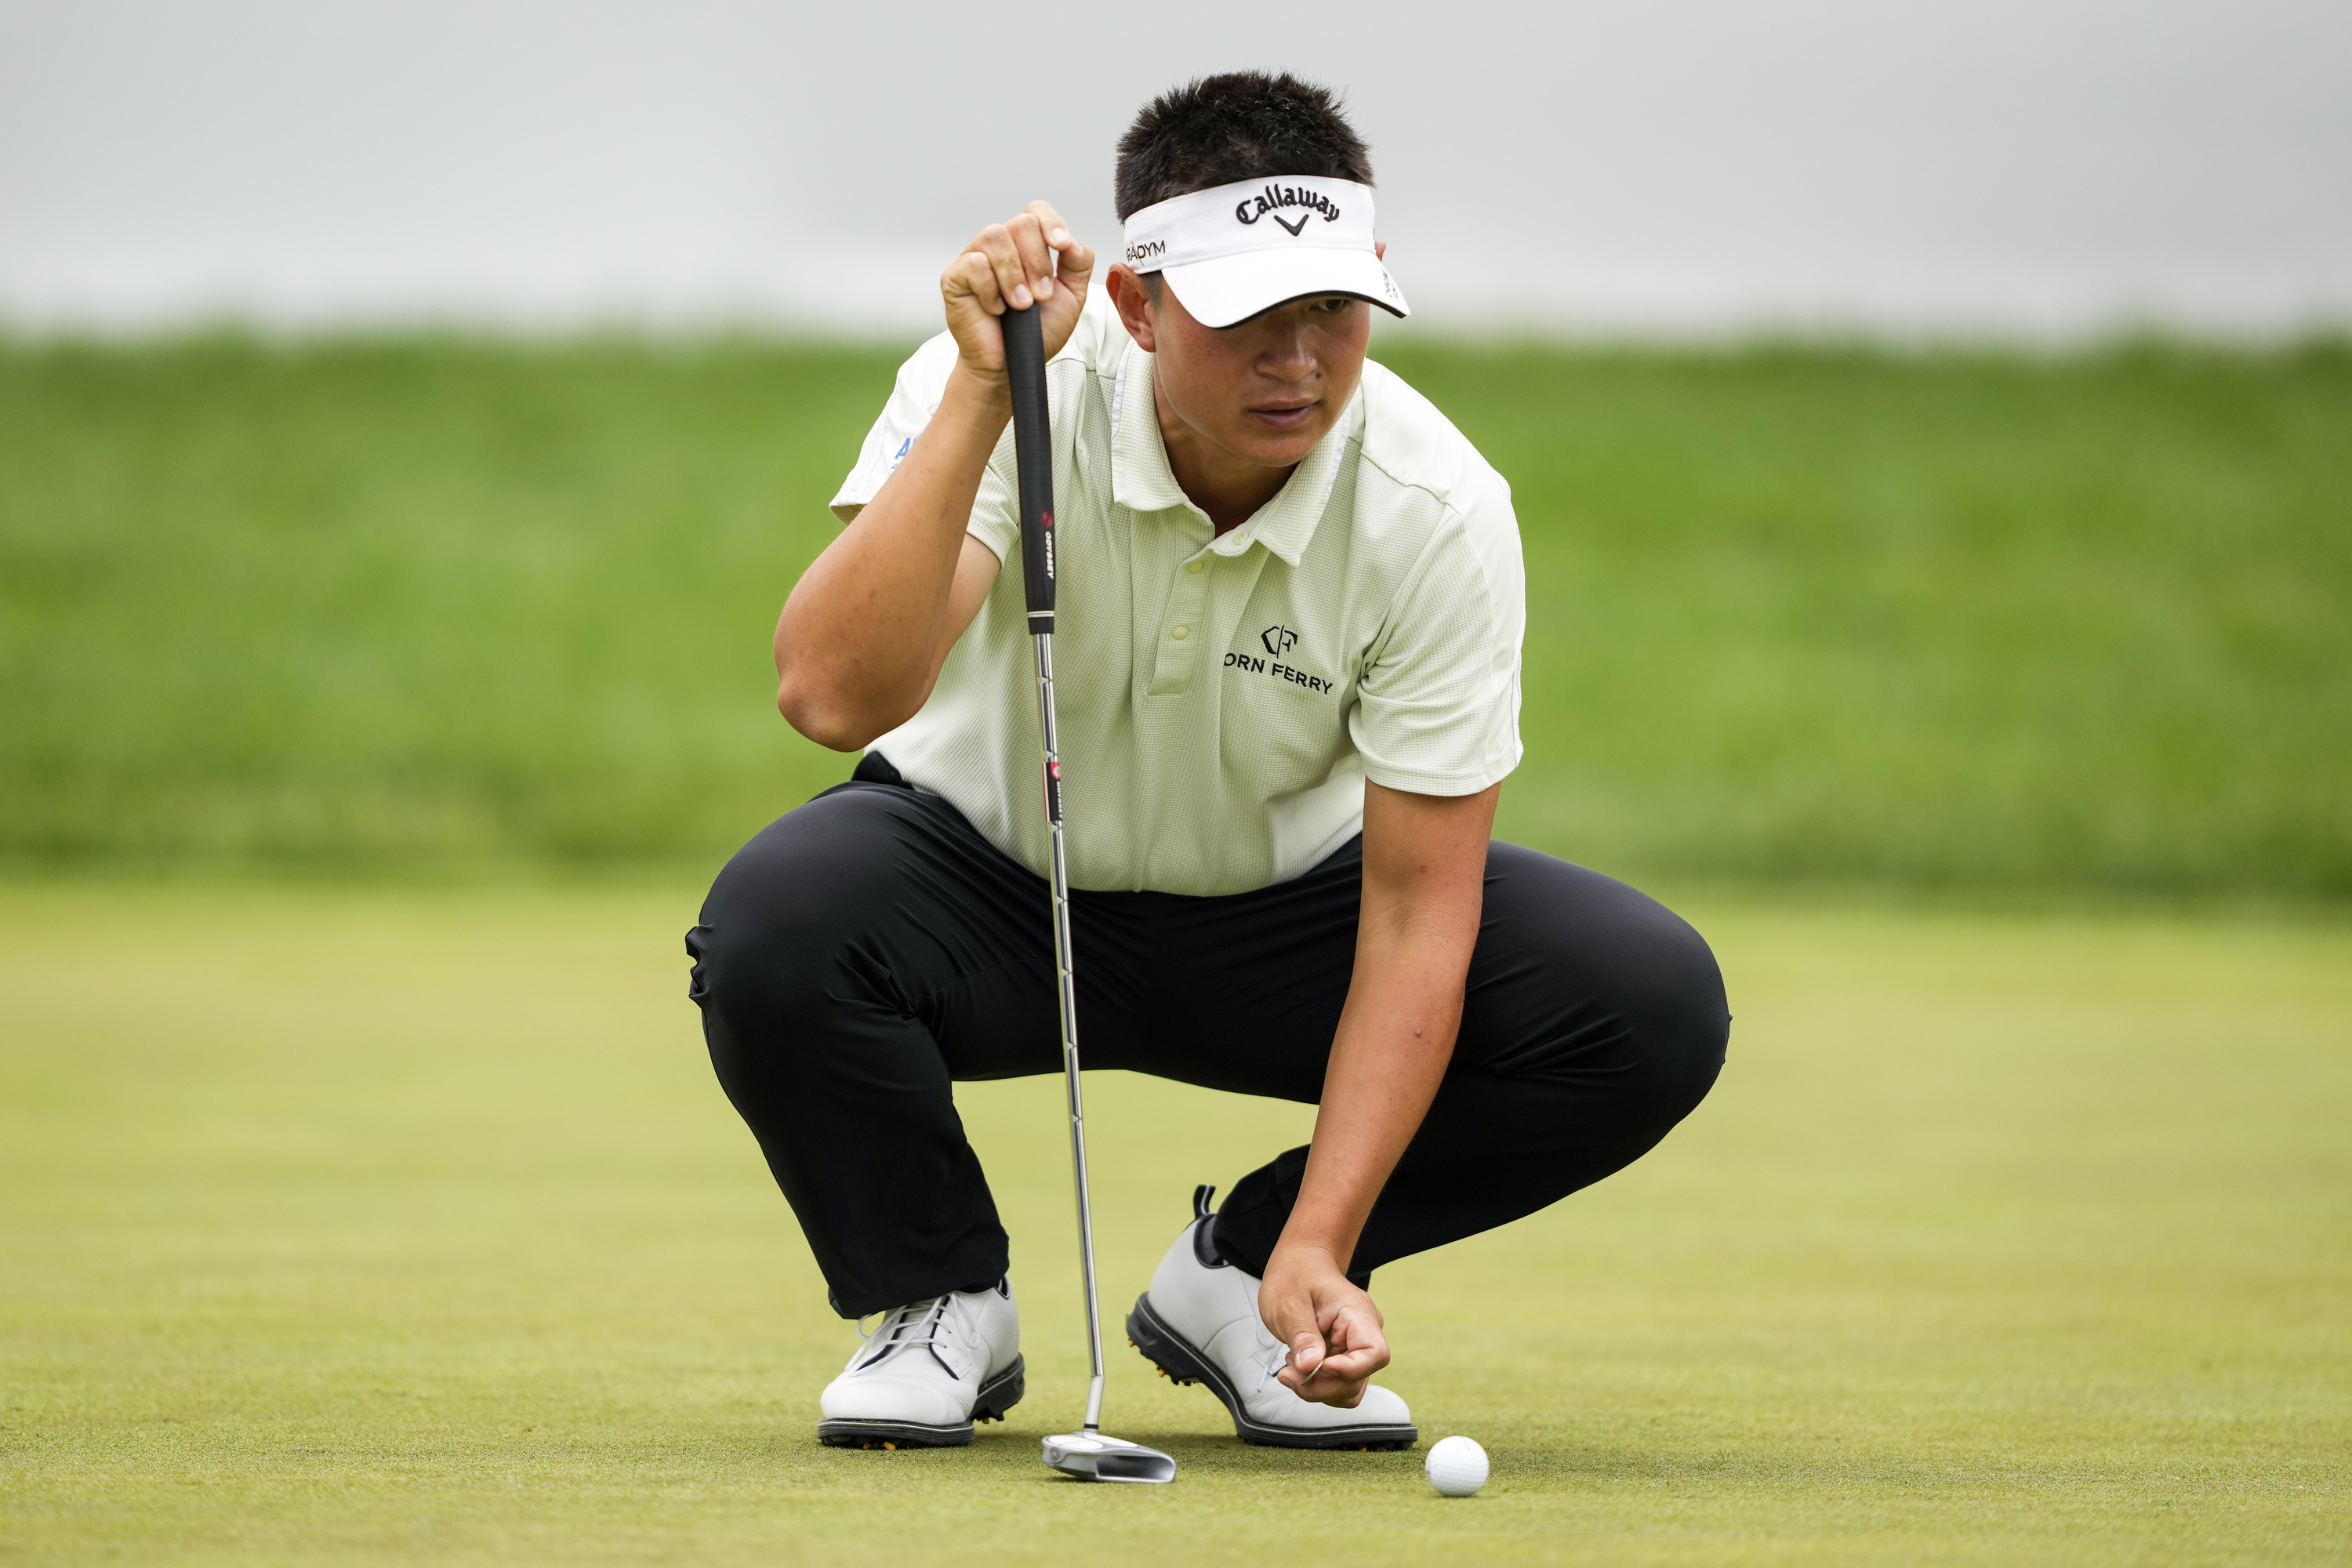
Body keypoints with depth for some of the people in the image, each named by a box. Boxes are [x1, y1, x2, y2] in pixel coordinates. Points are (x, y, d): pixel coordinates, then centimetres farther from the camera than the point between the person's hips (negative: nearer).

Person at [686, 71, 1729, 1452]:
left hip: (1280, 903, 2)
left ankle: (1243, 1275, 2)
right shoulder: (1012, 398, -26)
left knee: (1655, 1005, -22)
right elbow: (835, 695, -41)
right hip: (985, 872, -2)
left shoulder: (1440, 513, -24)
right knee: (776, 926, -36)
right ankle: (943, 1299, -5)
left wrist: (1314, 1256, -30)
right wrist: (984, 395, -47)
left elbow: (1417, 911, -22)